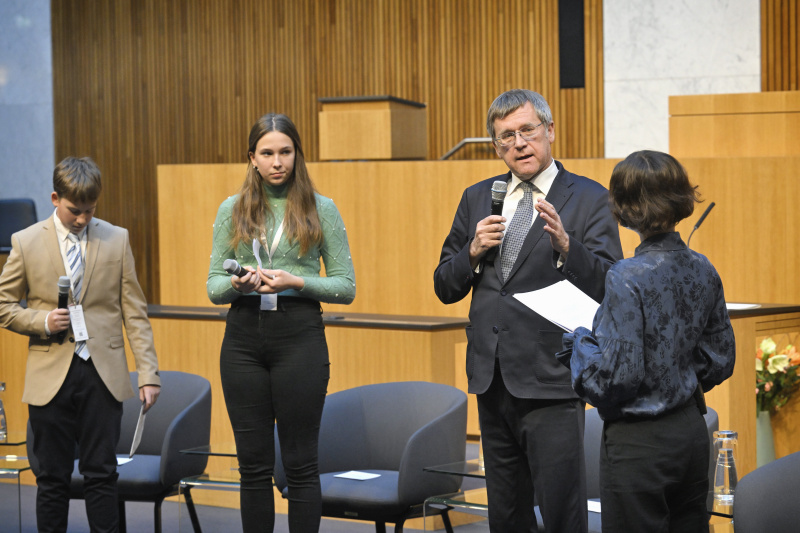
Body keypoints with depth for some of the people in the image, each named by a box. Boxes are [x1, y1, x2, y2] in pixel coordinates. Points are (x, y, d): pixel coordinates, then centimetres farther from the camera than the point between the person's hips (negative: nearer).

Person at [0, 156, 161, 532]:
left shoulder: (117, 240, 6)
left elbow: (135, 313, 5)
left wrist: (148, 373, -2)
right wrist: (42, 321, -13)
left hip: (103, 374, 1)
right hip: (50, 375, 0)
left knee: (102, 474, 1)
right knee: (52, 477, 5)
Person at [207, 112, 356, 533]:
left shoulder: (321, 209, 3)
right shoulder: (232, 210, 9)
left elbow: (346, 287, 2)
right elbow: (213, 288, 9)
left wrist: (296, 282, -13)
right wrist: (237, 282, -13)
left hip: (299, 336, -2)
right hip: (243, 338, 2)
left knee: (300, 463, 0)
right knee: (253, 463, 6)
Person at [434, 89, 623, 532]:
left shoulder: (589, 199, -3)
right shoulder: (477, 199, 12)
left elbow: (608, 287, -13)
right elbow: (445, 288, 13)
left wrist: (564, 244, -29)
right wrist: (473, 252, -6)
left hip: (550, 379, -5)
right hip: (491, 376, 5)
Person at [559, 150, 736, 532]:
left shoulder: (628, 279, -20)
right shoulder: (703, 271, 1)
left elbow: (618, 377, -20)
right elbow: (719, 361, 10)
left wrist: (581, 344, -3)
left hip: (639, 443, -7)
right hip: (692, 430, 7)